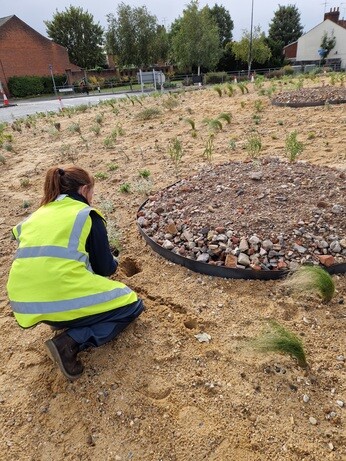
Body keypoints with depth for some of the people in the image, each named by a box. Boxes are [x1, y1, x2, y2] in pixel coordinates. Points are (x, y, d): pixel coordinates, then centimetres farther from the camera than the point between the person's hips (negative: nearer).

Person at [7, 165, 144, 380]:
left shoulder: (36, 215, 18)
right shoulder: (87, 215, 1)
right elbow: (105, 268, 3)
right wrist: (113, 263, 28)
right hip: (63, 300, -7)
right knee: (132, 304, 12)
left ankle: (61, 320, 13)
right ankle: (70, 342, -4)